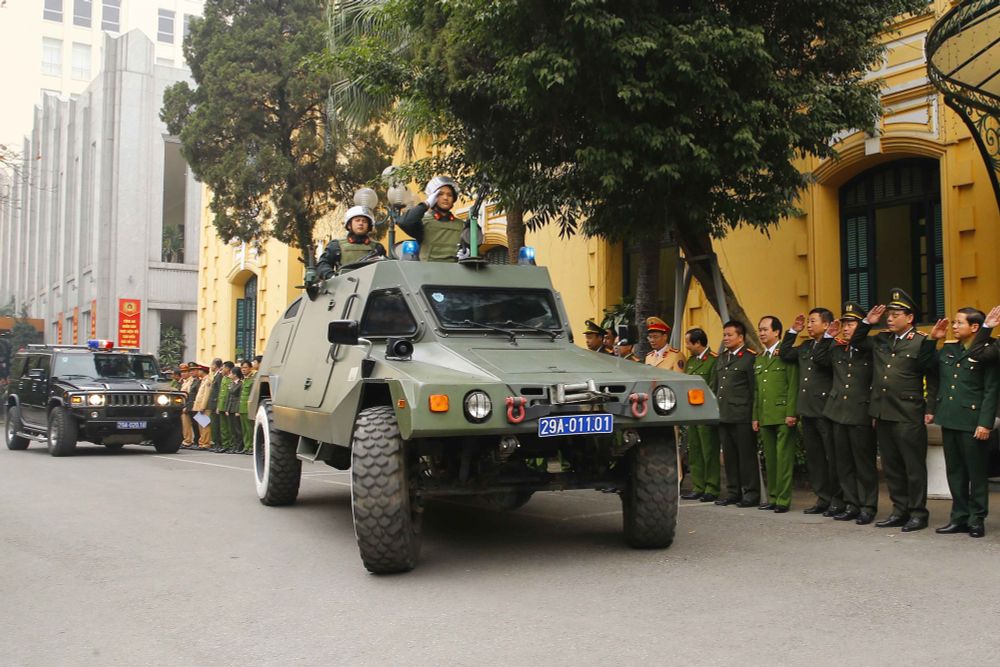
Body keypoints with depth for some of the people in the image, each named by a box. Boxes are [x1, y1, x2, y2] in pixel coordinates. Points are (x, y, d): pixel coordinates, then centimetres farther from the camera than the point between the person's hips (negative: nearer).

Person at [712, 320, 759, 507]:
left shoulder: (750, 358, -6)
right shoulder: (721, 359, 18)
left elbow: (755, 389, -10)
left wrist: (754, 416, -13)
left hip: (742, 417, -7)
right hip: (723, 416, 7)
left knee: (747, 455, -1)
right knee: (729, 456, 11)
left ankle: (751, 493, 7)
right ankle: (733, 492, 19)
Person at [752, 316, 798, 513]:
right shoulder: (759, 359, 19)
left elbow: (793, 386, -9)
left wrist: (791, 413, -15)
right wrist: (755, 417, 15)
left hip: (783, 415, -7)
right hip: (765, 417, 7)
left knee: (784, 458, -6)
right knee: (770, 459, 10)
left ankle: (783, 500, -2)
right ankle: (772, 497, 16)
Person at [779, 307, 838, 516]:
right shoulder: (805, 347, 16)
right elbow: (784, 354, 23)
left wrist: (828, 336, -18)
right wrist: (793, 331, 16)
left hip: (826, 410, -8)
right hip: (807, 411, 8)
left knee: (833, 457, -1)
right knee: (814, 457, 12)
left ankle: (837, 500, 6)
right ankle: (823, 498, 20)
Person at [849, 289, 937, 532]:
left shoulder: (922, 342, -5)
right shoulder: (881, 340, 12)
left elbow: (933, 377, -5)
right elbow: (854, 343, 25)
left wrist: (931, 409, -9)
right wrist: (867, 322, 11)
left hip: (909, 416, -6)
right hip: (883, 414, 6)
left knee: (914, 467, 2)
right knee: (891, 467, 12)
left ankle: (918, 514, 11)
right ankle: (900, 511, 21)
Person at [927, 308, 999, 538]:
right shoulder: (946, 351, 10)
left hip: (972, 423, -6)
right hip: (949, 420, 6)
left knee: (977, 472, 4)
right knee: (955, 471, 11)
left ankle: (977, 519, 14)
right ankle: (959, 517, 20)